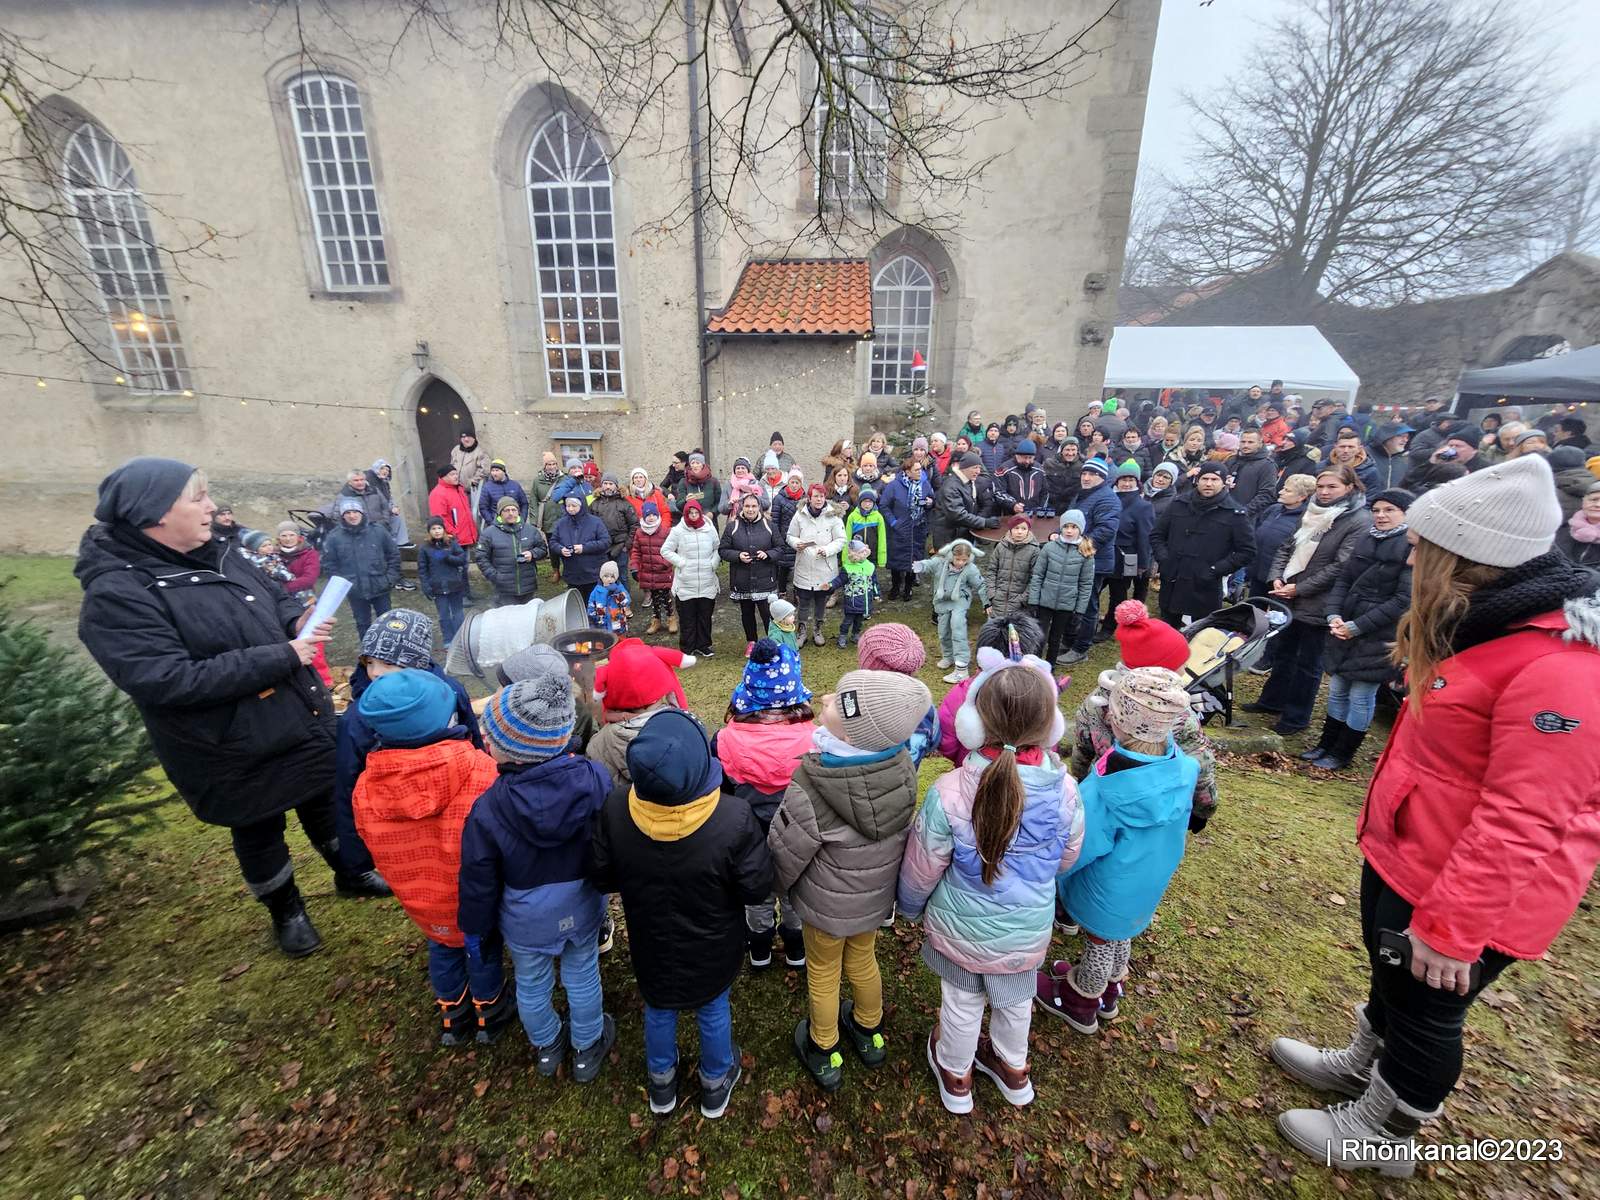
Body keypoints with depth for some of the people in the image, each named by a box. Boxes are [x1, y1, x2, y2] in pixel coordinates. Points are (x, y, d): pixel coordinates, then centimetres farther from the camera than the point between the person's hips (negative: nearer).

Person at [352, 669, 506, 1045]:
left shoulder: (366, 789, -23)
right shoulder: (482, 771, -35)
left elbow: (374, 848, -5)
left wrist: (416, 879, 13)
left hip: (422, 902, 3)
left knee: (442, 948, 30)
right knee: (483, 946, 25)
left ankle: (452, 1015, 53)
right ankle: (488, 1012, 49)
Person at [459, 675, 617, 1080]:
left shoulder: (487, 811, -31)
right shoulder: (595, 777, -27)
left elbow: (478, 883, -14)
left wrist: (476, 929, 5)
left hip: (526, 920, -1)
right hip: (583, 907, 1)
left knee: (532, 983, 27)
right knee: (582, 974, 25)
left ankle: (546, 1047, 54)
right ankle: (587, 1048, 49)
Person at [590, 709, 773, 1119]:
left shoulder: (615, 808, -30)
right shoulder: (734, 818, -38)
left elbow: (601, 878, -13)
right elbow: (758, 889, -23)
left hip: (651, 944, 2)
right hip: (712, 948, -1)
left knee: (658, 1011, 30)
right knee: (713, 1010, 28)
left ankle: (661, 1084, 56)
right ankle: (715, 1084, 54)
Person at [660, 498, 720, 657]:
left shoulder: (709, 529, 2)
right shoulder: (678, 531, -5)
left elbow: (717, 549, 13)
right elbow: (665, 550, 0)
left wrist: (713, 563, -3)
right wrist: (681, 562, -9)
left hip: (707, 583, 2)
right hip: (685, 584, -2)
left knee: (705, 616, 11)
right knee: (687, 618, 6)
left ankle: (703, 646, 26)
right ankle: (687, 648, 19)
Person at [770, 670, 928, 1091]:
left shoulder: (809, 786, -38)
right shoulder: (902, 765, -24)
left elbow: (785, 852, -22)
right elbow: (903, 830, -5)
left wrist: (779, 885, 1)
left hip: (826, 903, -4)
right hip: (876, 894, 4)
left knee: (823, 974, 24)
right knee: (863, 961, 31)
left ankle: (824, 1053, 48)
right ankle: (869, 1032, 56)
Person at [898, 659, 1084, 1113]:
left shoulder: (949, 793, -33)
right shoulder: (1064, 789, -23)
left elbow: (922, 868, -17)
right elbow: (1066, 857, -3)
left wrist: (910, 907, 5)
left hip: (963, 927, -2)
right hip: (1029, 929, 3)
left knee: (962, 1002, 25)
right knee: (1016, 999, 30)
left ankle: (955, 1075, 52)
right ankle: (1012, 1068, 58)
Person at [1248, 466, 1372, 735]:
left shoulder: (1359, 521, -12)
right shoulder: (1314, 513, 9)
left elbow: (1341, 566, -18)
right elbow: (1286, 548, 11)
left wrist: (1300, 588, -17)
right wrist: (1277, 577, -4)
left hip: (1316, 605, -7)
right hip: (1289, 598, 7)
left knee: (1308, 662, 7)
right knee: (1283, 652, 20)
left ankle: (1297, 716, 21)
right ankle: (1272, 700, 36)